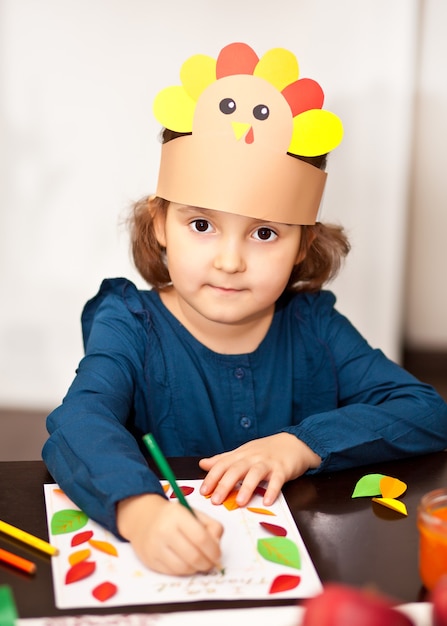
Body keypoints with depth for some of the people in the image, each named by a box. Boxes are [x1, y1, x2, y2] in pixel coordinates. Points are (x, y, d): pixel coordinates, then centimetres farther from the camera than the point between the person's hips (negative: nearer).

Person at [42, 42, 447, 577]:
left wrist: (302, 445, -16)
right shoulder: (128, 327, -7)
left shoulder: (312, 326, 1)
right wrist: (140, 508, -44)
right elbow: (80, 422, -25)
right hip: (162, 575, -2)